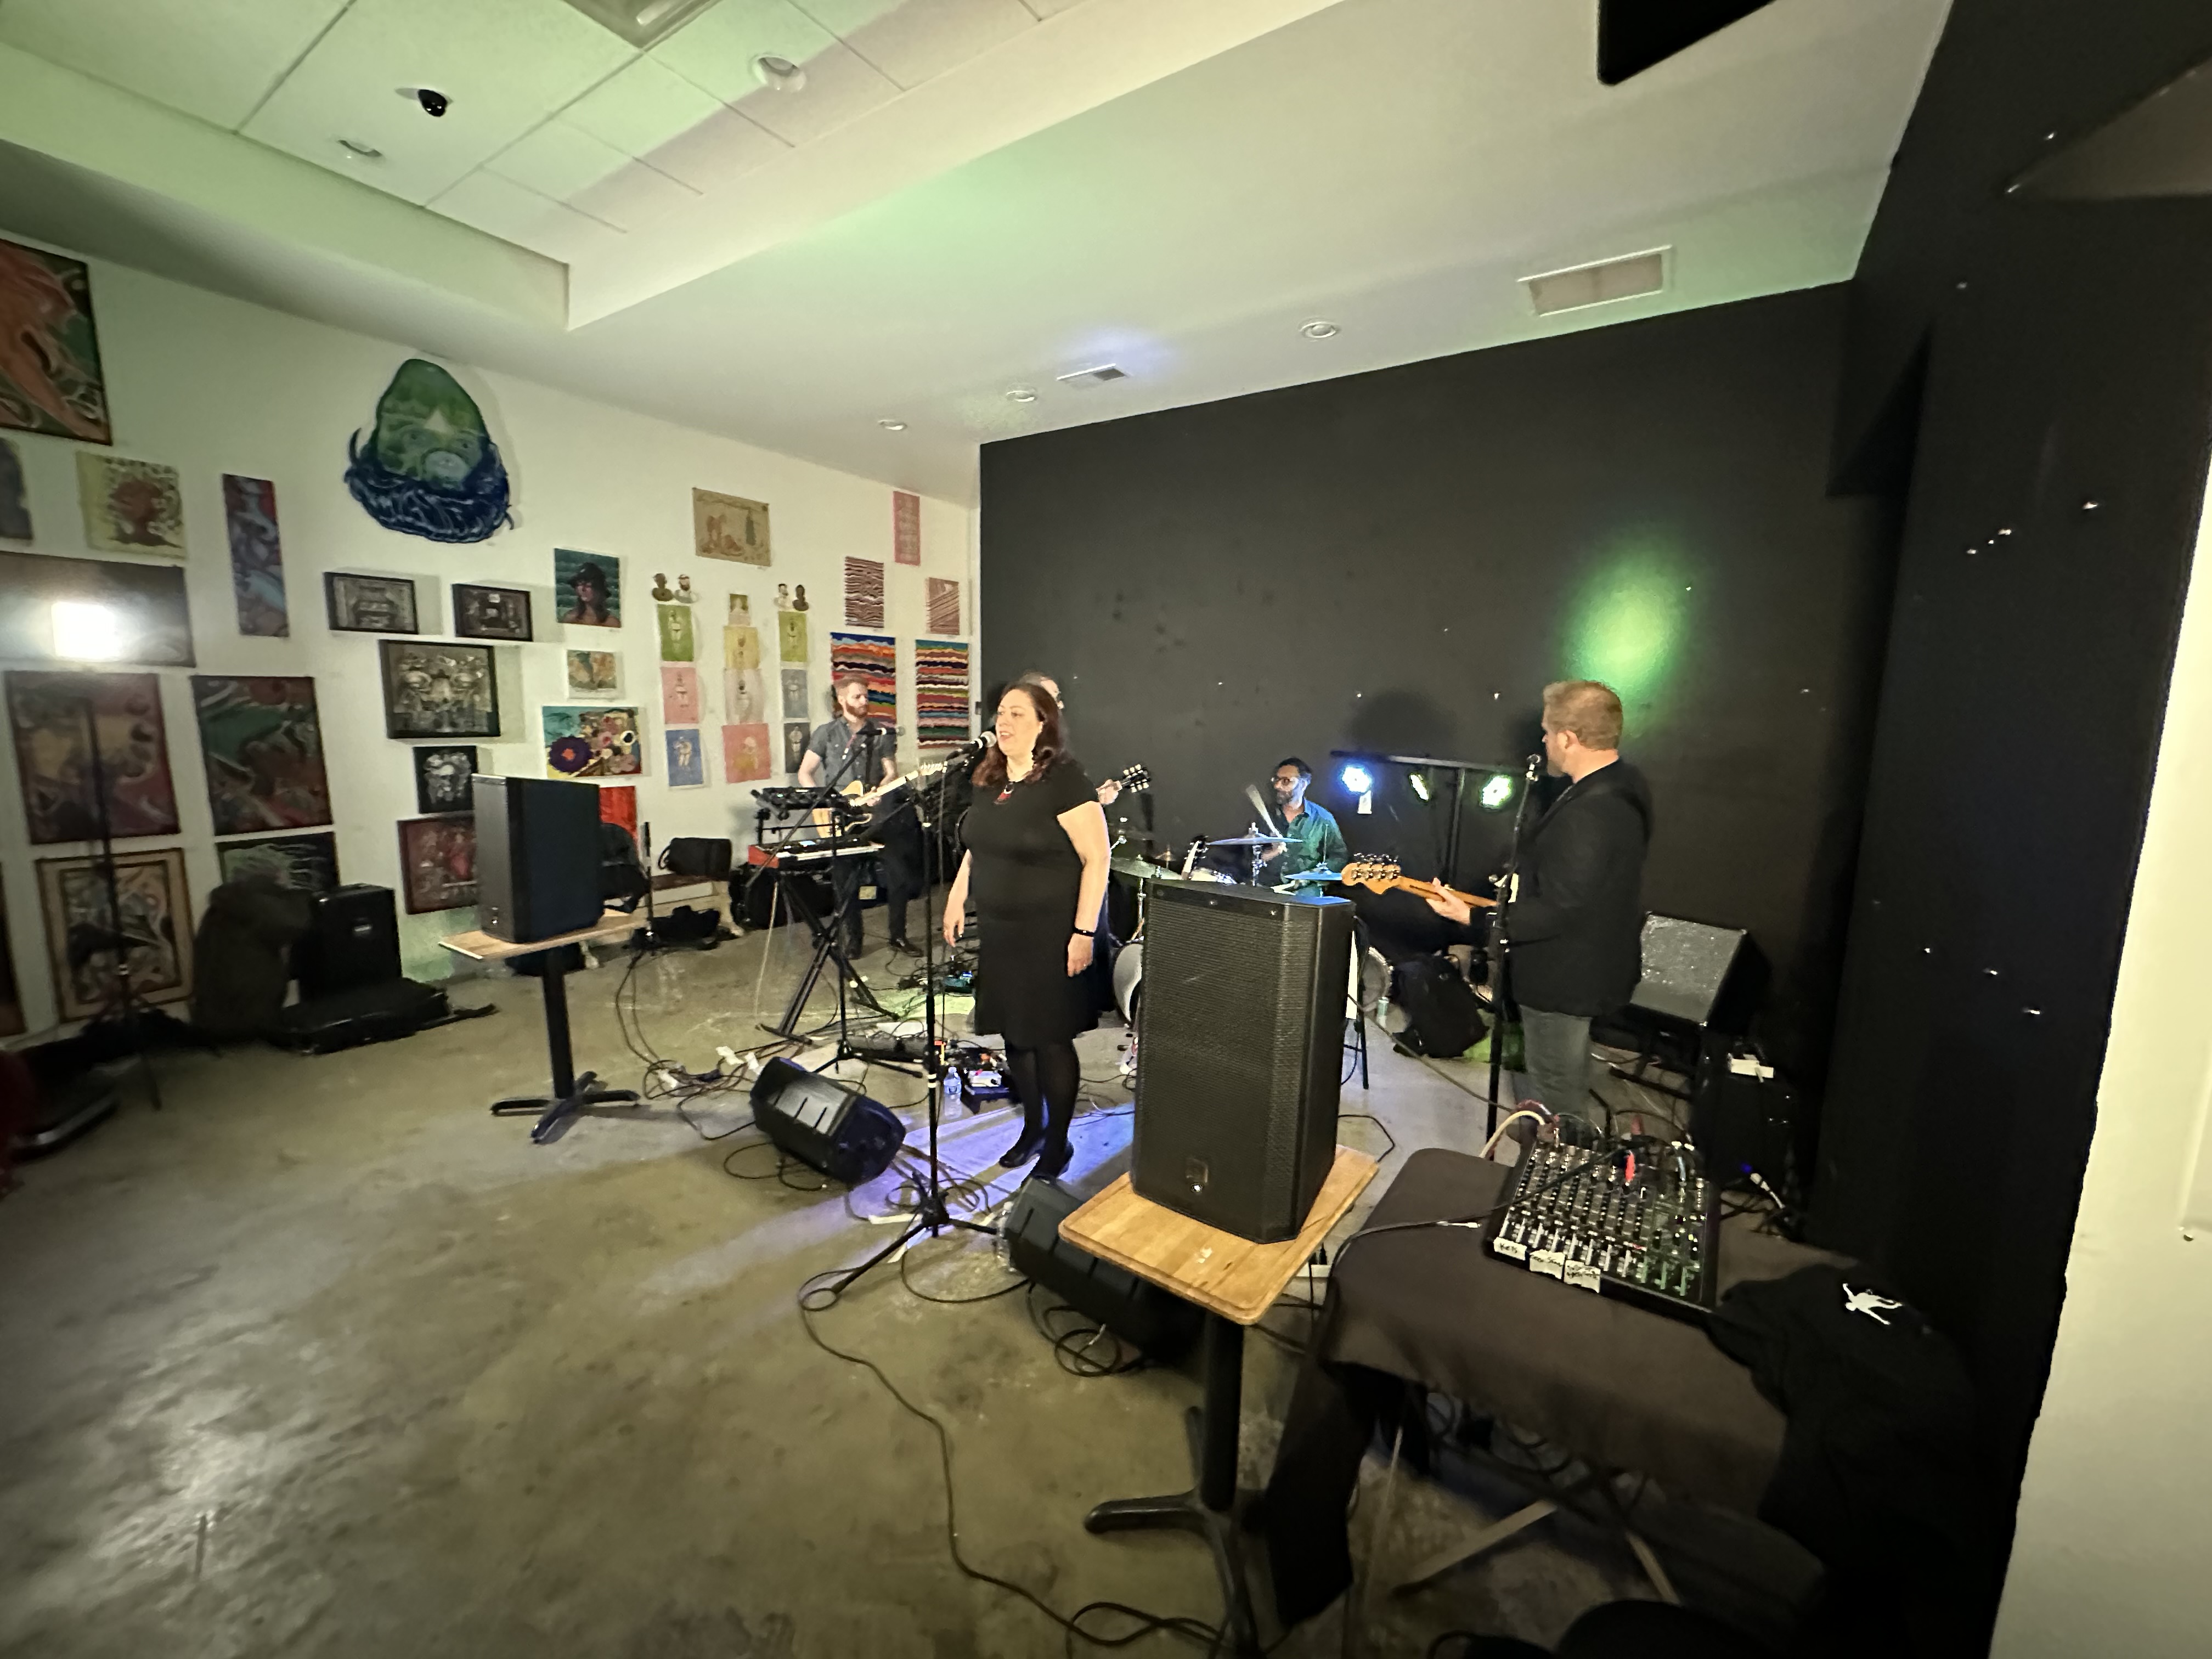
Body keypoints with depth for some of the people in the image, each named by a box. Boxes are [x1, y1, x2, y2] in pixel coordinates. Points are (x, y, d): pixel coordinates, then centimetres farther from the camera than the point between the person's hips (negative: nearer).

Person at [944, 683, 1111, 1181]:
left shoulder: (1064, 780, -15)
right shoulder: (989, 779, 8)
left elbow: (1096, 858, -17)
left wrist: (1084, 931, -20)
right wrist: (956, 900, 14)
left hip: (1050, 934, -7)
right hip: (998, 930, 7)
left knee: (1050, 1041, 4)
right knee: (1013, 1034, 16)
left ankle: (1057, 1144, 25)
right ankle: (1032, 1128, 37)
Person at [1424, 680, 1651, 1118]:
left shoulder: (1586, 816, -33)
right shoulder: (1627, 782, 0)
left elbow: (1558, 913, -30)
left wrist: (1473, 917, -25)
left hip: (1566, 976, -10)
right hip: (1600, 959, 10)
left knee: (1556, 1084, 10)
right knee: (1571, 1066, 30)